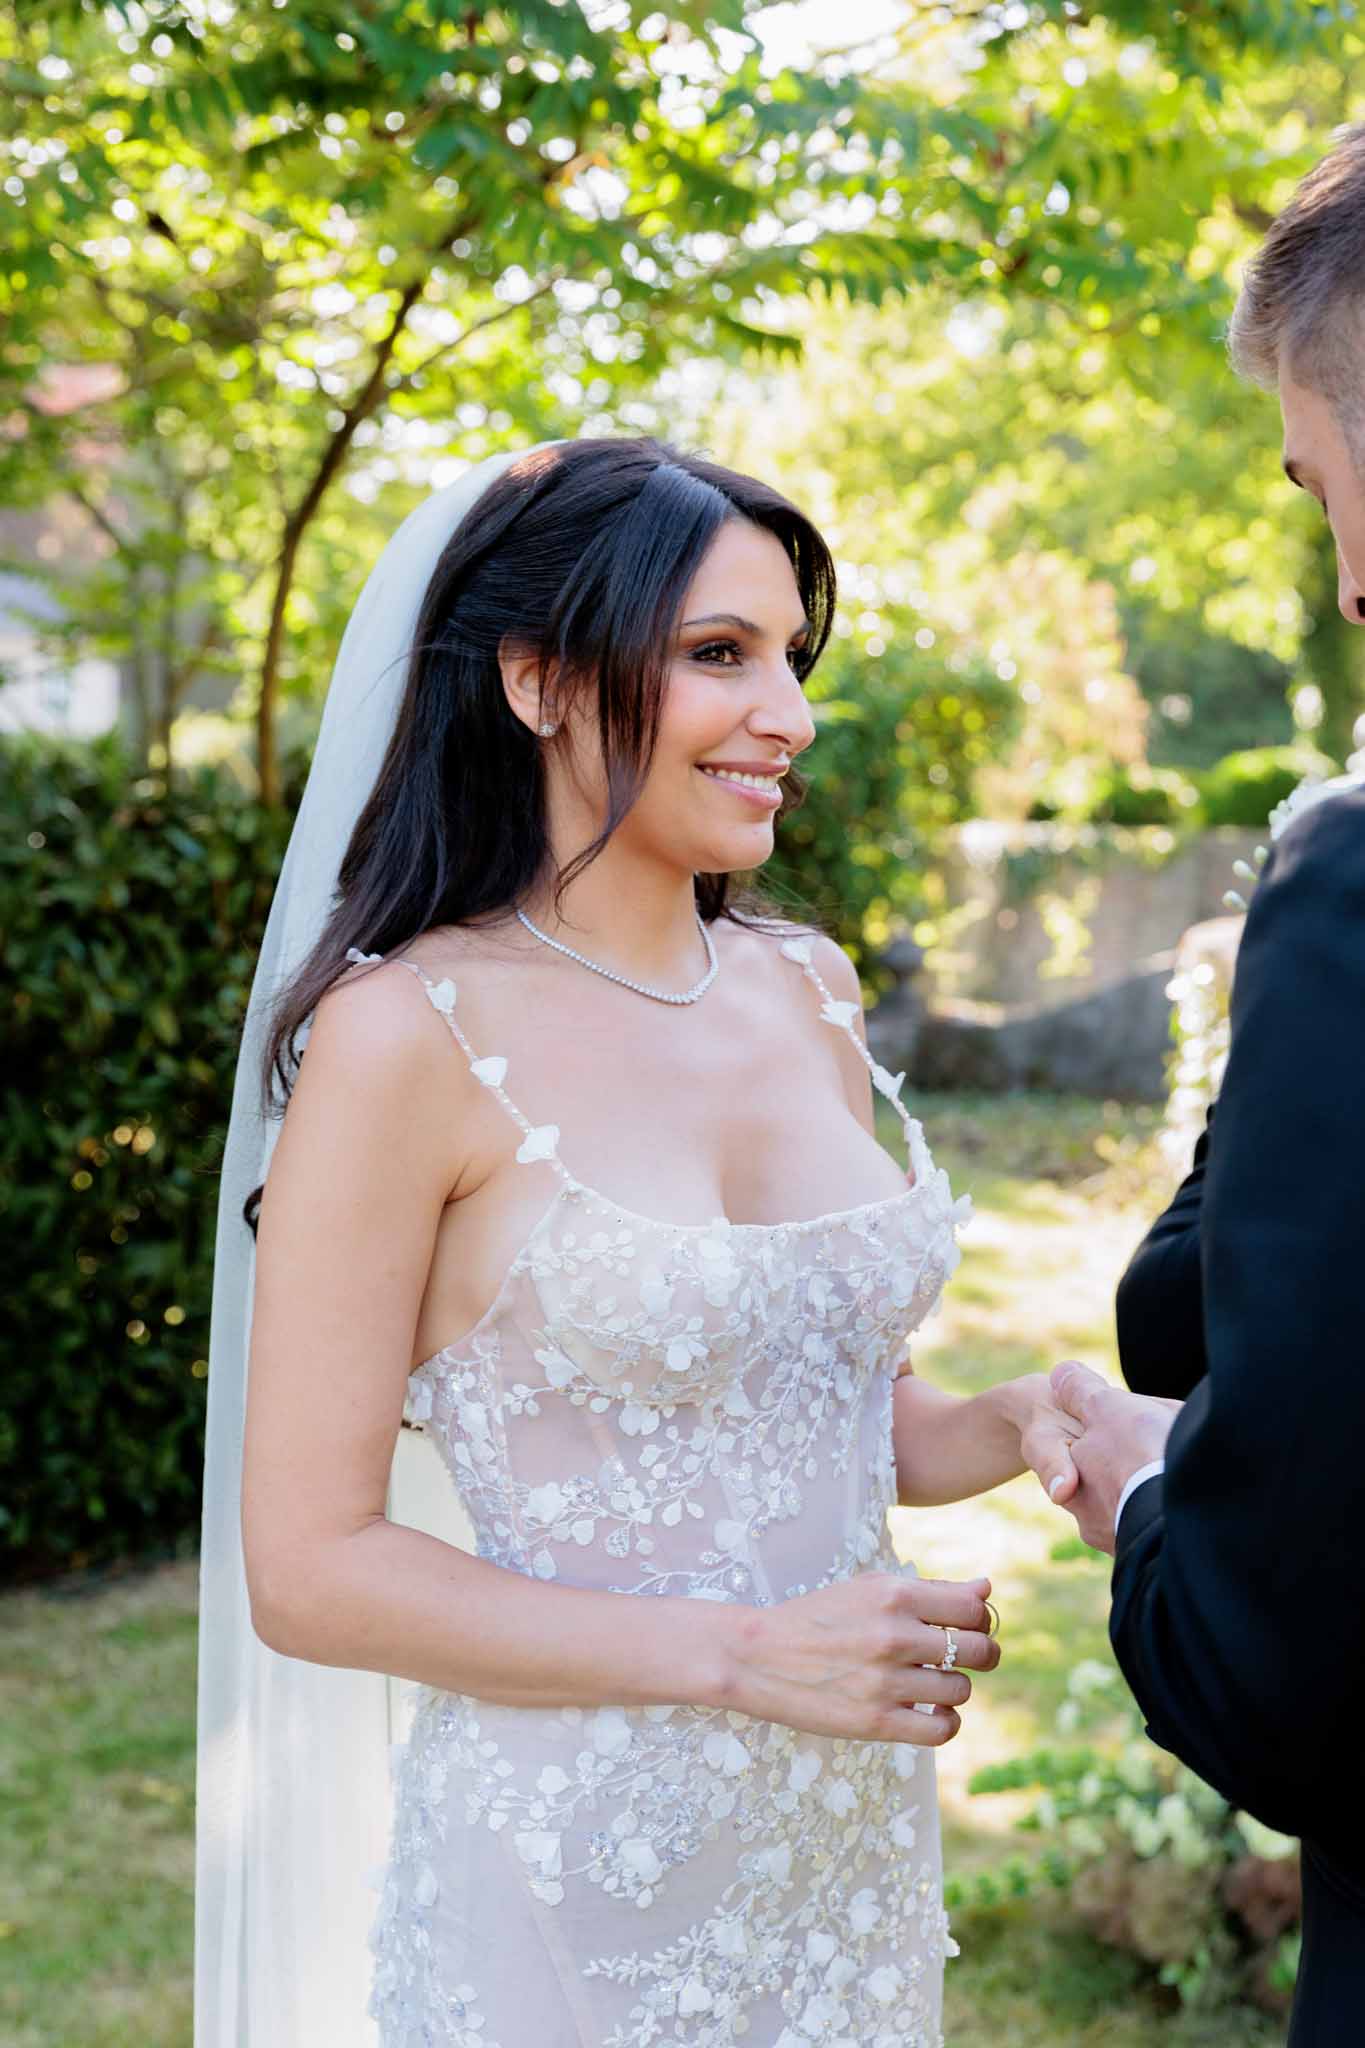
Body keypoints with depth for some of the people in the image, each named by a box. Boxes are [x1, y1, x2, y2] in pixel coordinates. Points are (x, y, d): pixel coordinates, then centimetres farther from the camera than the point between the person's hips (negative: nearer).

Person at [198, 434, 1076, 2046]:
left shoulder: (810, 989, 3)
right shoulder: (411, 1036, -15)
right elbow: (309, 1570, -15)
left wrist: (1022, 1427, -6)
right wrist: (741, 1656, -20)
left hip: (856, 1844, 6)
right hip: (571, 1877, -6)